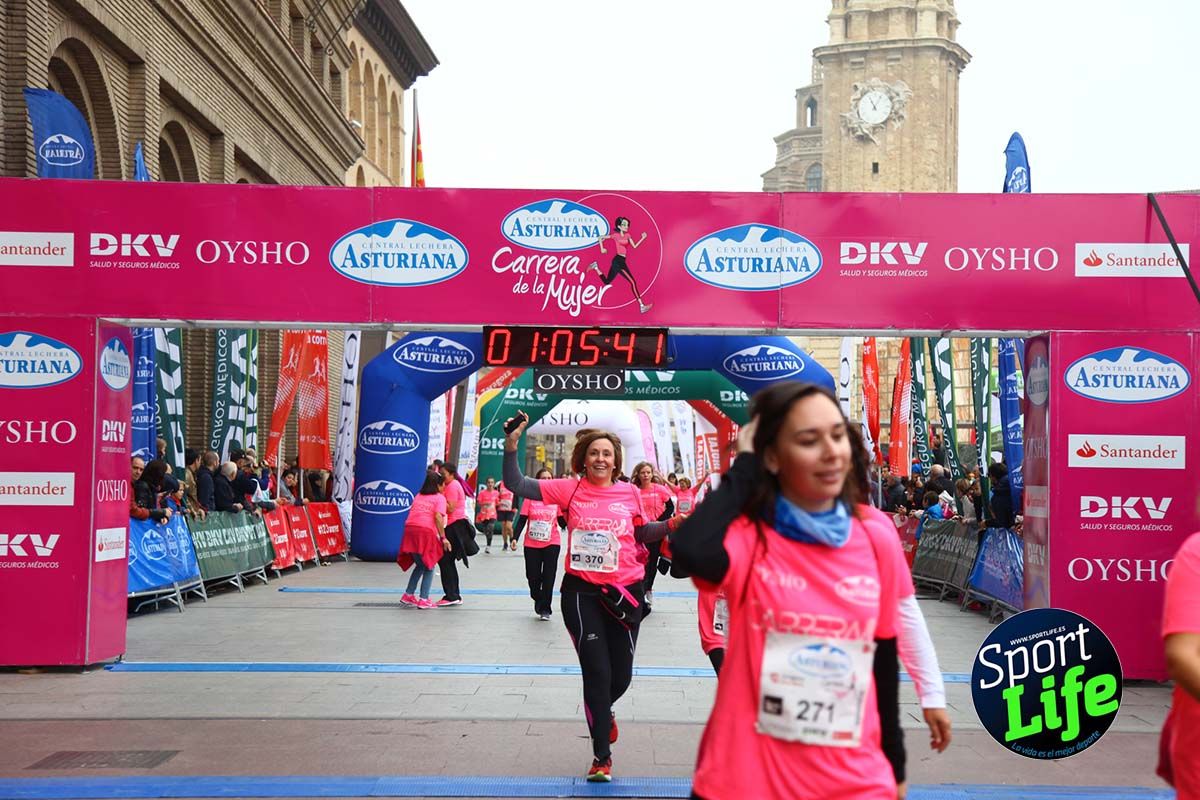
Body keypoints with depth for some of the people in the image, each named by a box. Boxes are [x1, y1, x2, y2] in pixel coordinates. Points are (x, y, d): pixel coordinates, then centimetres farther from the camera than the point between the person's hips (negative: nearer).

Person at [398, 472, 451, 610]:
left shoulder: (418, 496, 24)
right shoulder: (440, 497, 5)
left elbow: (412, 512, 15)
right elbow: (438, 517, -8)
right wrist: (443, 538, -7)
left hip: (410, 528, 6)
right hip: (426, 531, -6)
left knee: (420, 565, 23)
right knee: (429, 567, 8)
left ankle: (408, 595, 21)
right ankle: (424, 599, 1)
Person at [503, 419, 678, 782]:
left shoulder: (630, 493, 2)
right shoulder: (570, 489, -4)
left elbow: (642, 533, 18)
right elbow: (516, 484, -7)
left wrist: (671, 525, 1)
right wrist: (512, 445, -19)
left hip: (623, 592, 2)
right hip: (581, 592, -2)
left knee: (621, 676, 10)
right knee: (596, 673, 0)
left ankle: (603, 710, 48)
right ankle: (602, 757, 16)